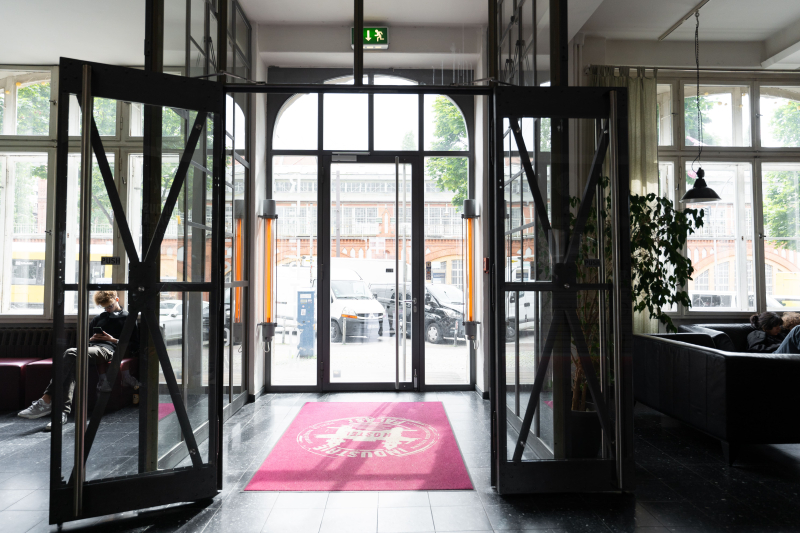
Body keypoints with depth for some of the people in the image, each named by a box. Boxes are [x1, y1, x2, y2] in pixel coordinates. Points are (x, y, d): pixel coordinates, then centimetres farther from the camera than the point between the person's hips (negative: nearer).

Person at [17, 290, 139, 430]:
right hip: (90, 347, 6)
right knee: (71, 366, -33)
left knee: (71, 353, -35)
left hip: (107, 349, -6)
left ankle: (46, 400, -41)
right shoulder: (98, 318, 36)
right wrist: (91, 339, 10)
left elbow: (135, 345, 9)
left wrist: (114, 340, -4)